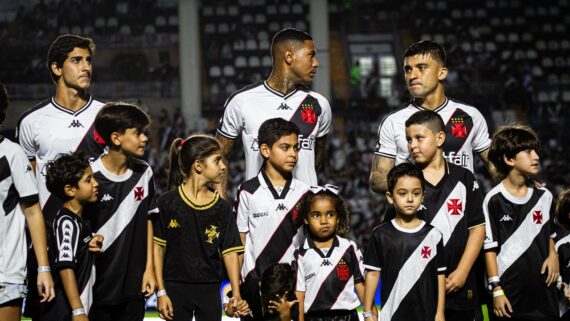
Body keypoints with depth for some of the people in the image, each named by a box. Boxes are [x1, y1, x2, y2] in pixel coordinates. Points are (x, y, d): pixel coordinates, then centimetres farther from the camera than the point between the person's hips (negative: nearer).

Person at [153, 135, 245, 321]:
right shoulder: (168, 202, -6)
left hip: (209, 290, 2)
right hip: (176, 288, -2)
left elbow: (230, 252, 0)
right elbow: (158, 247, -4)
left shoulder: (222, 208, 1)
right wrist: (161, 292, -6)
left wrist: (236, 294, -8)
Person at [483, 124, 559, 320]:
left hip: (542, 288, 4)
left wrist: (553, 255, 1)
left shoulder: (544, 196, 8)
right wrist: (496, 290, -9)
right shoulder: (494, 200, -6)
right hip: (509, 291, -4)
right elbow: (490, 248, -5)